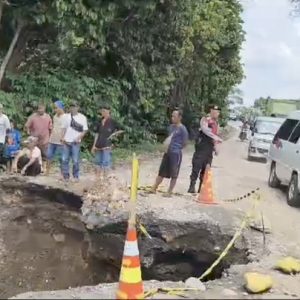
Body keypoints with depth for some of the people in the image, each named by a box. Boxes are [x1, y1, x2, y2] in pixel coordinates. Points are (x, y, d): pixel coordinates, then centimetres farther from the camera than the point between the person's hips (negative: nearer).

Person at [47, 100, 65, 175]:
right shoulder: (55, 116, 12)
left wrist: (63, 138, -19)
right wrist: (51, 136, 16)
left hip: (60, 142, -7)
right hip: (52, 140, 7)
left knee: (61, 158, 0)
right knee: (49, 156, 8)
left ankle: (62, 174, 8)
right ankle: (47, 172, 17)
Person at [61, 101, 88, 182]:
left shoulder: (82, 117, -1)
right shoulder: (67, 116, 8)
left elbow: (85, 130, -1)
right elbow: (64, 128, 15)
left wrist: (78, 138, -14)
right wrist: (63, 137, 2)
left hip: (75, 142, -3)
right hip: (66, 142, 3)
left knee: (75, 160, -2)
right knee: (64, 159, 3)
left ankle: (76, 176, 11)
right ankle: (66, 176, 12)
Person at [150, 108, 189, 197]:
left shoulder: (182, 129, -10)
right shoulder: (171, 126, 12)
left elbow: (185, 142, -8)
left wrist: (177, 148, 1)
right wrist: (167, 144, 6)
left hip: (176, 153, -7)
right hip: (167, 152, 7)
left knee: (174, 174, 2)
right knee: (162, 172, 12)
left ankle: (169, 192, 9)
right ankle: (154, 189, 17)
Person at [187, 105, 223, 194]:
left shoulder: (216, 123, 16)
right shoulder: (205, 119, -4)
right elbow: (205, 130, -23)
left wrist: (216, 147, 15)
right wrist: (216, 137, -31)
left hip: (209, 149, 6)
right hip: (201, 146, -6)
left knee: (206, 168, 6)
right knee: (196, 167, -10)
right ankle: (192, 187, -8)